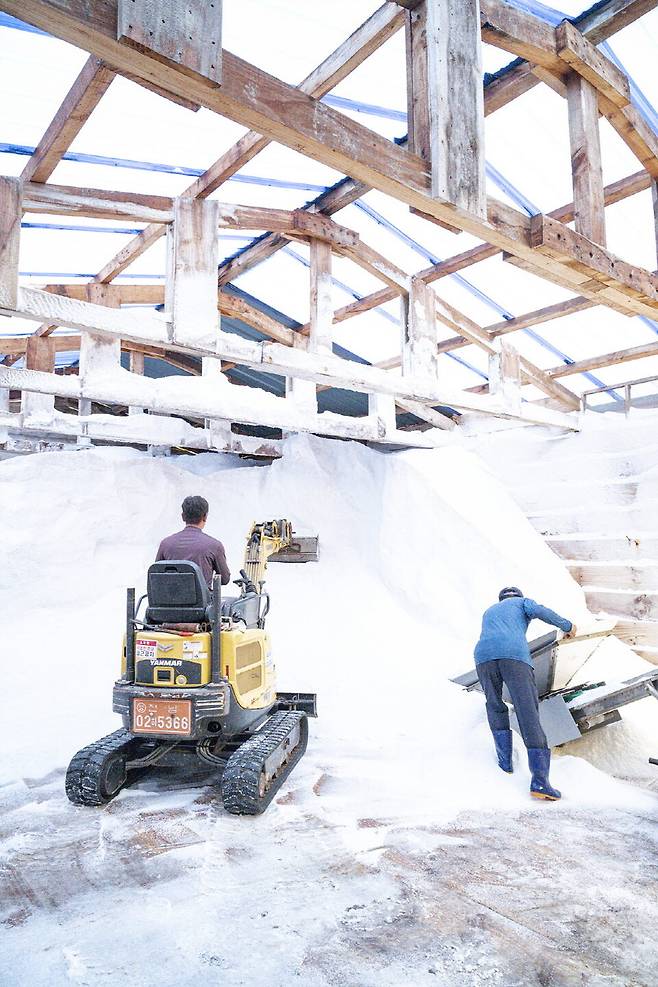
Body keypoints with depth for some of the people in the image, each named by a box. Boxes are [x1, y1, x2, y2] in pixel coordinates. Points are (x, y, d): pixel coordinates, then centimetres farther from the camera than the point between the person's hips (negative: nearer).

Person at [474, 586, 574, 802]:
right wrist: (567, 626, 21)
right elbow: (539, 611, 8)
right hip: (515, 655, -3)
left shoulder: (489, 612, 42)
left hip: (484, 656, 3)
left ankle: (505, 760, 17)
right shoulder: (522, 602, 30)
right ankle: (539, 781, -11)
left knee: (495, 707, 25)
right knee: (528, 714, -4)